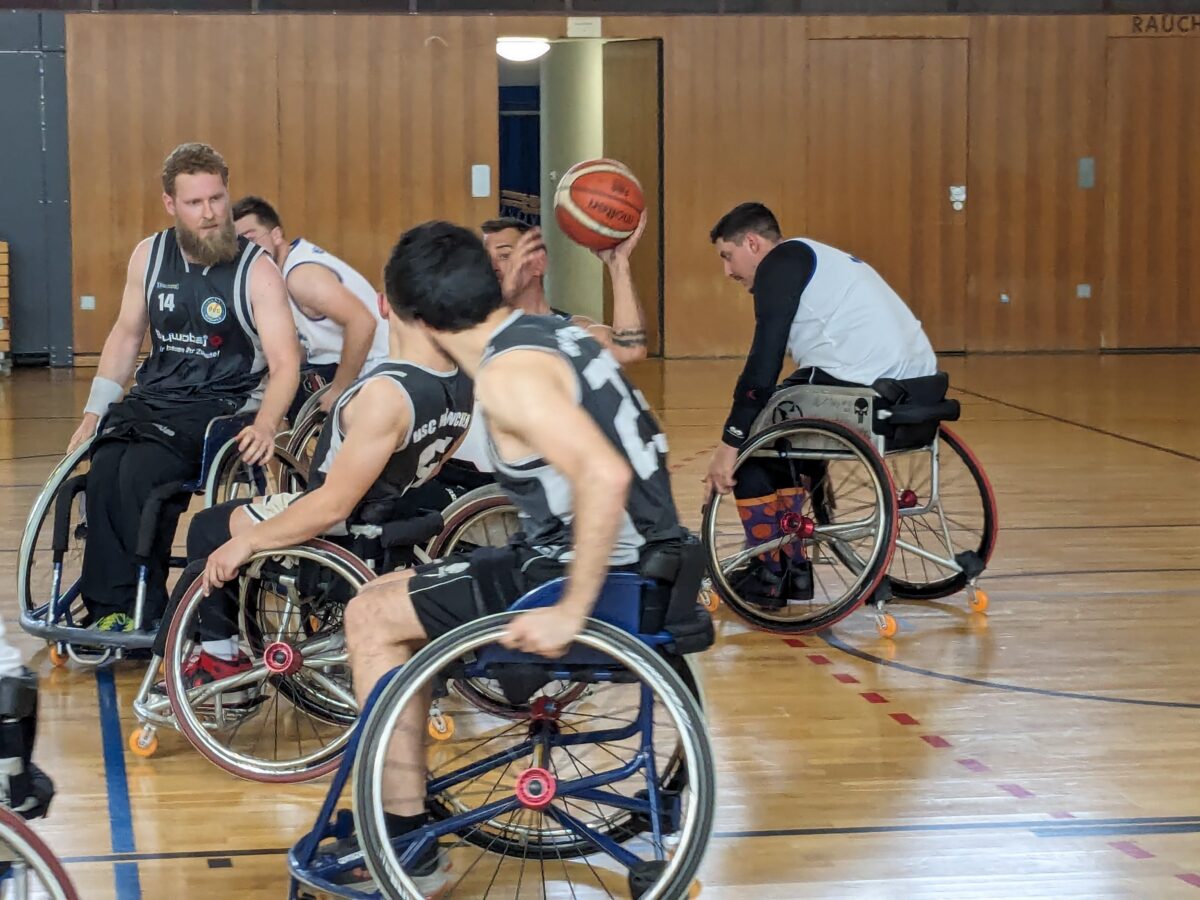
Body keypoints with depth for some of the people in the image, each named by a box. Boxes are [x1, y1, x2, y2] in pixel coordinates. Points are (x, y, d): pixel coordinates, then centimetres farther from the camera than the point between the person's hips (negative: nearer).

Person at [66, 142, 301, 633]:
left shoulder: (256, 270, -8)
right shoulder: (149, 256, 7)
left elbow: (285, 362, -13)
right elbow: (126, 334, 19)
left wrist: (265, 423, -32)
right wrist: (94, 411, 12)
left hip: (219, 405, -4)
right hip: (150, 398, 5)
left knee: (141, 472, -30)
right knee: (104, 472, -25)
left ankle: (144, 609, -18)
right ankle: (106, 607, -18)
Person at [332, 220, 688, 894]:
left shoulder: (508, 372, -18)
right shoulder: (555, 333, 10)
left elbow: (606, 475, -32)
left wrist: (572, 611, -29)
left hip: (600, 577, -10)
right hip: (642, 564, 10)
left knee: (371, 617, -2)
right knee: (400, 599, 21)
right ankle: (390, 813, 27)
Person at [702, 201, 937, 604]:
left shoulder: (781, 261, 0)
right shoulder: (820, 259, 28)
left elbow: (764, 363, -10)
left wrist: (730, 442, -10)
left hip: (862, 382, -10)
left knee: (750, 437, 6)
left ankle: (773, 576, 9)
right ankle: (793, 566, 26)